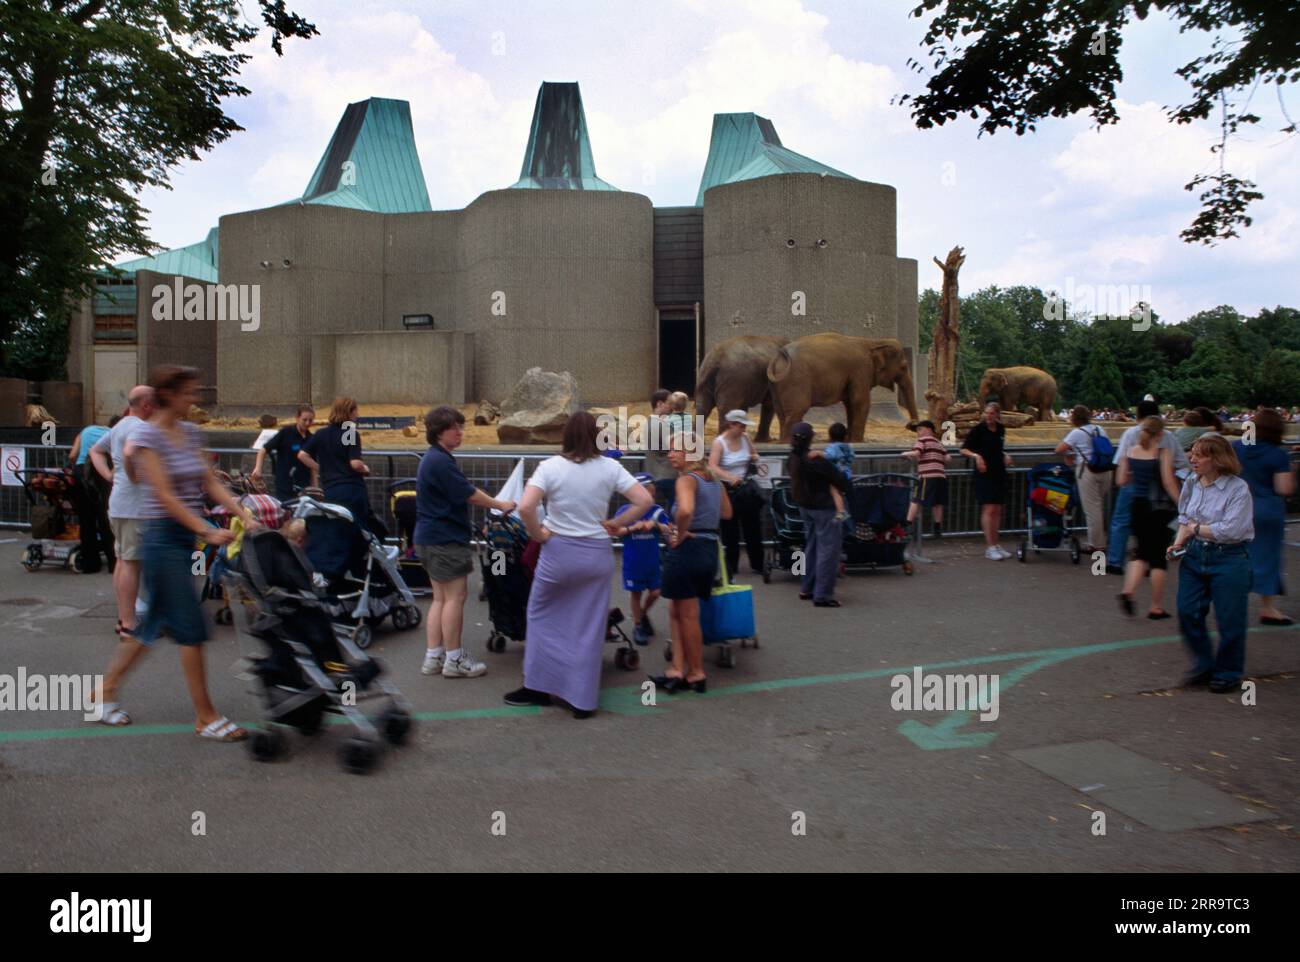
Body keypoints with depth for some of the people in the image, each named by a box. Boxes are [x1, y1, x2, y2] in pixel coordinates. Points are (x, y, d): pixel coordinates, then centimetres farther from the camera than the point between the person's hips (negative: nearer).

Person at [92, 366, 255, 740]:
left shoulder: (191, 433, 11)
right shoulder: (147, 435, -11)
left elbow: (211, 484, 10)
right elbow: (164, 495, -17)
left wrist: (245, 516, -2)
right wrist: (207, 531, -23)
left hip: (184, 538, 8)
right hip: (163, 537, -8)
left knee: (156, 622, 16)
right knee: (191, 628, -6)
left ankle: (105, 689, 33)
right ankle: (206, 717, 3)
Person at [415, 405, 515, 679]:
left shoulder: (433, 458, 15)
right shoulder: (441, 461, -18)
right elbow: (468, 494, -16)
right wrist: (500, 506, -4)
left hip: (431, 538, 11)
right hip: (446, 540, -11)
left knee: (440, 598, 13)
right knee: (455, 596, -3)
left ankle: (433, 657, 16)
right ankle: (454, 660, 4)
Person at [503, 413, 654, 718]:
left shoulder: (549, 467, -9)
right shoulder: (610, 467, -3)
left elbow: (525, 507, -20)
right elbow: (645, 501, -6)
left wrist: (538, 534, -4)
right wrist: (615, 525, 2)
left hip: (558, 551, -2)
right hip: (597, 553, 2)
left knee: (542, 616, 18)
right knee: (589, 627, 10)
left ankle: (539, 687, 23)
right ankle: (583, 699, 16)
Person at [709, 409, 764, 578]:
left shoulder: (745, 438, 3)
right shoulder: (719, 443, -13)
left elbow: (754, 454, 21)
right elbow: (712, 467, -26)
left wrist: (755, 458, -4)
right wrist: (730, 477, -41)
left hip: (747, 488, 5)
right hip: (728, 490, -5)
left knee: (753, 527, 11)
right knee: (730, 531, 2)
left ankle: (757, 564, 25)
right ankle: (730, 567, 15)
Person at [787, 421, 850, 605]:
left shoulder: (791, 460, -2)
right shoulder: (816, 460, -24)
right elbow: (839, 480, -16)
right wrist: (845, 485, 5)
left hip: (804, 506, 8)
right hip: (823, 508, -8)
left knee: (812, 546, 20)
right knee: (828, 549, -2)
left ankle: (807, 588, 26)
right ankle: (822, 595, -2)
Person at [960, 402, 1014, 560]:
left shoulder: (1001, 429, 11)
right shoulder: (978, 429, -7)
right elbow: (964, 449, -5)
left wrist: (1005, 456, 7)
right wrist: (976, 456, -22)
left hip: (999, 473, 6)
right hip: (984, 474, -6)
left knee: (997, 510, 9)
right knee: (988, 509, -11)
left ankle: (995, 545, 16)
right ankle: (990, 548, -10)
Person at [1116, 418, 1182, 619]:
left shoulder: (1130, 451, 3)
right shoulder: (1163, 453, -11)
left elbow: (1122, 480, 6)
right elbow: (1169, 483, -15)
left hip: (1138, 505, 5)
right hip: (1160, 508, -5)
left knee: (1143, 551, 18)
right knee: (1159, 557, 4)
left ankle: (1127, 591, -4)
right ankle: (1156, 607, 11)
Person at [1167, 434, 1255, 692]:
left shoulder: (1238, 488, -14)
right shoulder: (1190, 484, 5)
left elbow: (1231, 529, -21)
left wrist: (1197, 529, -10)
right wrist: (1179, 542, -2)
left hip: (1229, 558, -6)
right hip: (1195, 555, 6)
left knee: (1229, 620, 5)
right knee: (1188, 612, 4)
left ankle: (1228, 673, 23)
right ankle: (1204, 665, 24)